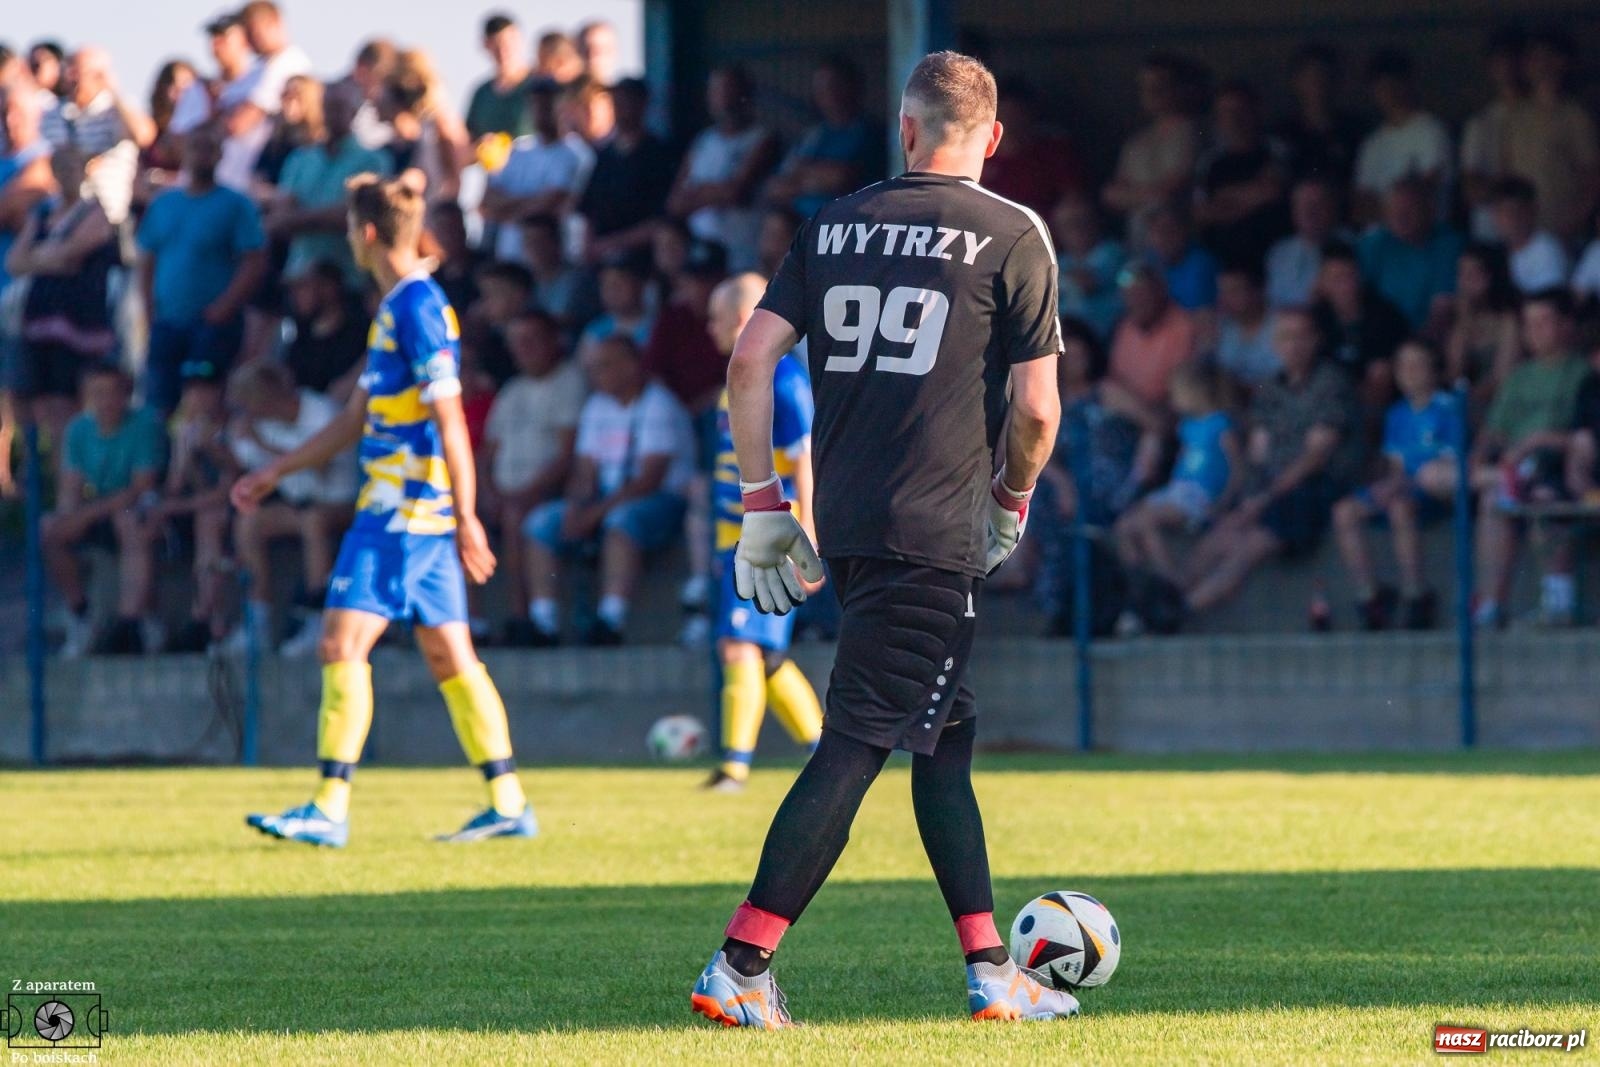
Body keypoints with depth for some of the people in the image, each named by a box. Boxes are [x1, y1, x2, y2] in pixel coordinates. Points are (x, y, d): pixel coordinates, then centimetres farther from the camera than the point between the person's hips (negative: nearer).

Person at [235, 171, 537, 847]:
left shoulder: (416, 307, -13)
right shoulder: (398, 307, 18)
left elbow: (448, 417, -18)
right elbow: (358, 419, 25)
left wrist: (466, 516, -22)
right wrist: (275, 474, 28)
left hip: (403, 510, -10)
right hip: (422, 512, 10)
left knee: (343, 644, -10)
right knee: (449, 656, 9)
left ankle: (330, 809, -12)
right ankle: (508, 803, 9)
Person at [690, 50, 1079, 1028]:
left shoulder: (836, 223, 10)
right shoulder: (1012, 235, -4)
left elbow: (751, 359, 6)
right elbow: (1037, 407, -5)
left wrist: (762, 506, 12)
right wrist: (1015, 500, 14)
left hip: (845, 524, 6)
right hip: (936, 531, -6)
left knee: (947, 733, 17)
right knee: (856, 745, -7)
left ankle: (991, 971, 21)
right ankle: (742, 966, -12)